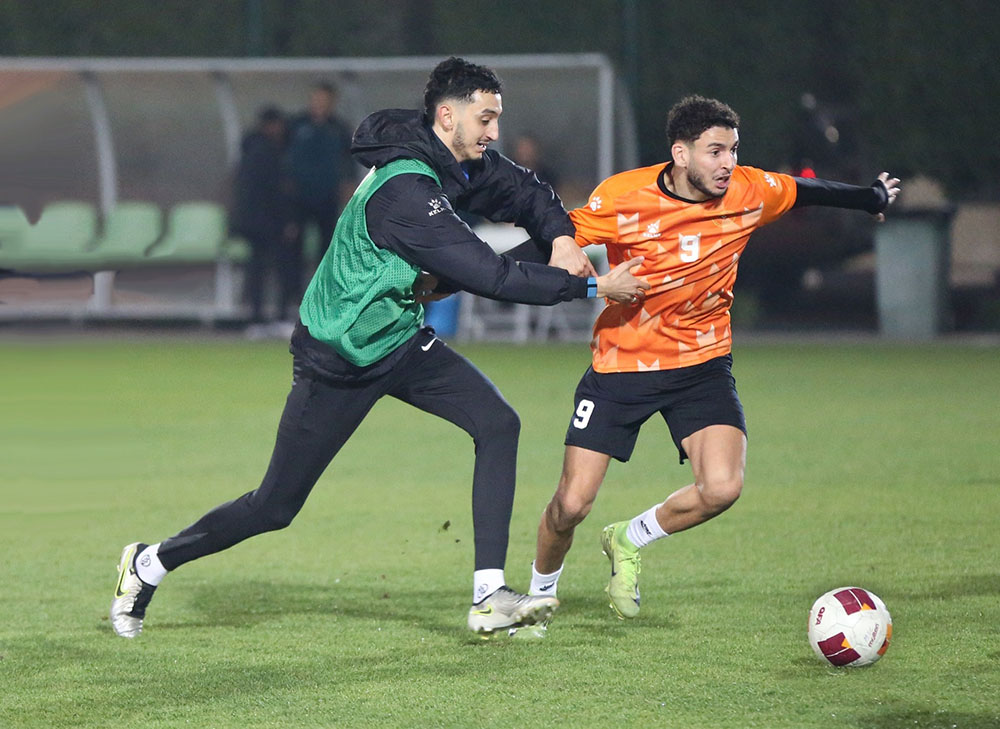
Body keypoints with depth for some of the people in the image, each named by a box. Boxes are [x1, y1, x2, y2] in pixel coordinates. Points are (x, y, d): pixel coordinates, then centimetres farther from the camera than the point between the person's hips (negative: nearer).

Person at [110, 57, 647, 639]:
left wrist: (561, 238, -8)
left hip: (401, 340, 8)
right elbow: (491, 275, -31)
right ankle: (150, 565, 24)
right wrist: (592, 287, -25)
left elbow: (529, 193, 14)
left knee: (498, 423, -13)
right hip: (337, 360, -8)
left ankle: (490, 599, -13)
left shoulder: (464, 164, -3)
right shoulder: (404, 192, -31)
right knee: (275, 508, 1)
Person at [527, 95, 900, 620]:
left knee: (722, 488, -21)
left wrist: (873, 198, 27)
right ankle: (540, 592, 25)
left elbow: (807, 192, 12)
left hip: (702, 364, 2)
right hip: (622, 362, -2)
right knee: (572, 504, -6)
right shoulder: (622, 198, -18)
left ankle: (628, 541, 9)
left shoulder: (749, 193, -9)